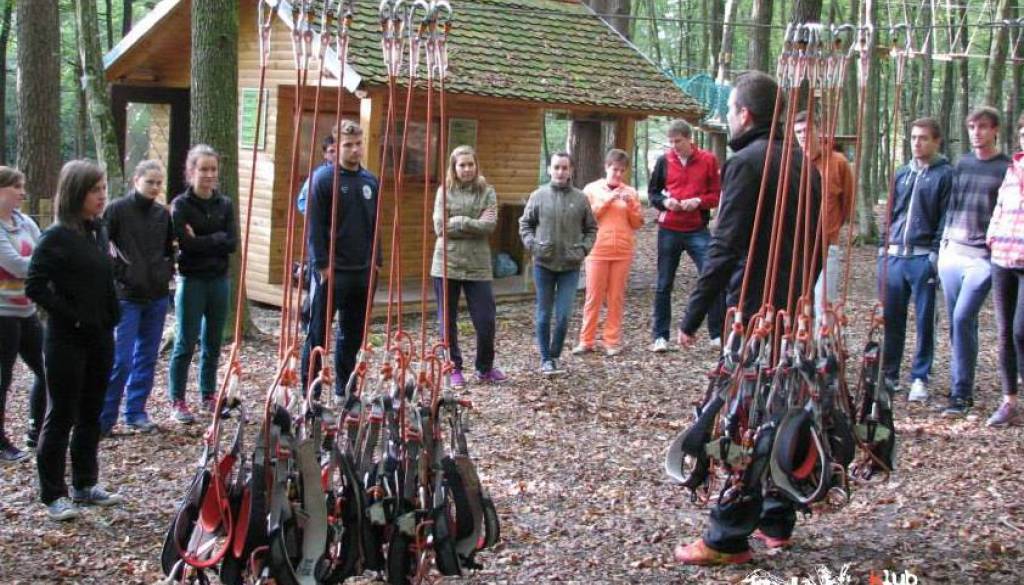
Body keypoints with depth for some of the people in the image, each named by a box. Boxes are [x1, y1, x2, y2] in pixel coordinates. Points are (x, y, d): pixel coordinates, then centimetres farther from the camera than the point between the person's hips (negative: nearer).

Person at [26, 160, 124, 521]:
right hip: (67, 341, -7)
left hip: (100, 338, 7)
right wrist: (72, 315, -18)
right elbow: (35, 286, -17)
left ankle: (86, 485, 25)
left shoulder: (98, 231, 8)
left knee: (91, 415, 14)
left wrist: (111, 318, 7)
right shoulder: (57, 237, -14)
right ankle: (53, 495, 10)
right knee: (61, 416, 1)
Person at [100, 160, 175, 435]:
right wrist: (116, 274, -10)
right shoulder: (118, 209, -6)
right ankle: (104, 418, 1)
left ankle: (136, 413, 19)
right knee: (120, 360, -7)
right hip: (126, 296, -5)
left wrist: (168, 272, 7)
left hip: (157, 296, 5)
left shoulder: (163, 214, 8)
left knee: (147, 358, 10)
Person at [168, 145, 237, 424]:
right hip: (191, 281, -4)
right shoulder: (181, 205, -3)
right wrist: (217, 239, -10)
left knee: (213, 343, 11)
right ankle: (177, 401, 7)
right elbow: (186, 243, -16)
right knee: (186, 343, 0)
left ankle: (208, 396, 22)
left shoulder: (225, 205, 7)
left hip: (219, 280, 4)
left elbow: (232, 243, -4)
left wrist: (201, 241, -11)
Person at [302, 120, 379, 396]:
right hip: (331, 271, -6)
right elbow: (315, 226, -11)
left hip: (363, 272, 6)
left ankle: (345, 389, 22)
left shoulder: (370, 181, 11)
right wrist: (322, 265, -15)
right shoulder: (324, 178, -7)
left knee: (353, 335, 12)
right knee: (318, 332, 0)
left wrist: (376, 261, 12)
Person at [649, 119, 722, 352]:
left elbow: (717, 195, 2)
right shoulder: (664, 161, 3)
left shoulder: (708, 160, 0)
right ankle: (660, 336, 15)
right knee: (664, 285, 7)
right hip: (669, 230, 1)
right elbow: (652, 192, 11)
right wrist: (664, 201, -10)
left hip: (698, 230, -1)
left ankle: (718, 334, 1)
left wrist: (698, 201, -17)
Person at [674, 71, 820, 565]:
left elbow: (725, 248, -18)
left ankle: (729, 539, -3)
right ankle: (777, 521, 23)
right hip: (796, 310, 8)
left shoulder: (747, 162, -12)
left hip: (755, 310, -8)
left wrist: (692, 316, -14)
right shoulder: (802, 164, 14)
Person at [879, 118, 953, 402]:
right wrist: (886, 246, 14)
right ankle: (888, 374, 16)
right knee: (890, 318, 7)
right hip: (894, 255, 5)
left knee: (925, 320, 2)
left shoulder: (945, 175, -1)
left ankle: (920, 378, 9)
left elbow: (946, 218, -6)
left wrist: (936, 253, -12)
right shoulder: (902, 173, 16)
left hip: (923, 258, -5)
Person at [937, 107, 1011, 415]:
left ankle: (961, 394, -11)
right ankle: (963, 387, 18)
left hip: (982, 256, -5)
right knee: (959, 323, 8)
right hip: (952, 251, 5)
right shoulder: (962, 163, 14)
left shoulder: (1007, 168, -1)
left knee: (962, 319, -15)